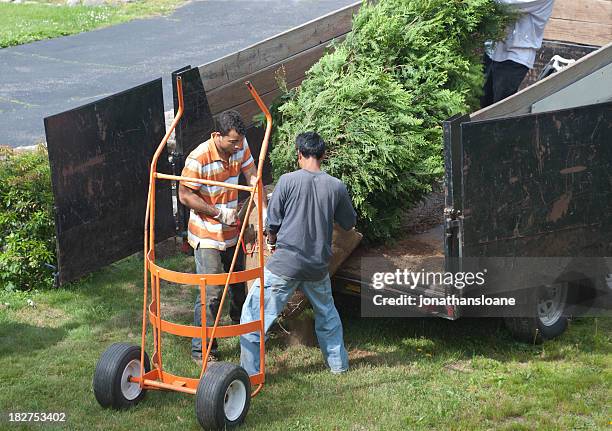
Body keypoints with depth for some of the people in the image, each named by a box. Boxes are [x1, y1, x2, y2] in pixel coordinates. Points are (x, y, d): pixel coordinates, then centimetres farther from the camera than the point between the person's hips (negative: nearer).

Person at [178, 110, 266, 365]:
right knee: (211, 292, -9)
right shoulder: (199, 159, -27)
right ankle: (202, 350, 1)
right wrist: (219, 212, -22)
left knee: (238, 281, 25)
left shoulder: (240, 146, -8)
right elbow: (185, 195, -19)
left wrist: (263, 210, -21)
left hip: (232, 231, 7)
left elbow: (252, 177, -8)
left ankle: (242, 323, 53)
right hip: (207, 236, -7)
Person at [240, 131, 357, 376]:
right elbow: (349, 223, 13)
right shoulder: (336, 187, -2)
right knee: (326, 311, 28)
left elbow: (272, 223, -2)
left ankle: (249, 371, 0)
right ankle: (338, 362, 35)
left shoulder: (288, 181, -9)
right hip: (318, 264, 4)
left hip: (285, 263, -4)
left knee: (254, 312, 4)